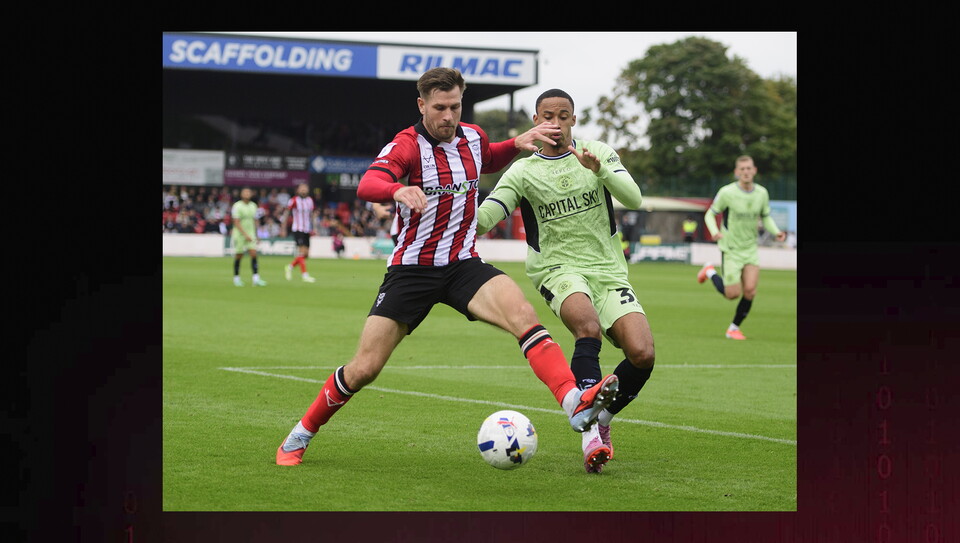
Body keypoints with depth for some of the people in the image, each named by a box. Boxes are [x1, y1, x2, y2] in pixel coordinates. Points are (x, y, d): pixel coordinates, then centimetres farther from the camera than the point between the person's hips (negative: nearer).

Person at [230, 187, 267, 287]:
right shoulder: (237, 206, -10)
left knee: (254, 254, -10)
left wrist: (255, 235, 18)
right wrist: (245, 235, -22)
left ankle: (256, 278, -15)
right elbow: (236, 223, -16)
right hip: (239, 234, -4)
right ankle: (236, 278, 20)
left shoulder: (253, 206, 7)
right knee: (238, 256, 4)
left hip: (250, 234, 4)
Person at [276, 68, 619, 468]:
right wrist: (398, 190, -56)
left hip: (463, 265, 3)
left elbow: (489, 161, 32)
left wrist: (518, 143, 11)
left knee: (522, 314, -27)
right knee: (364, 369, -3)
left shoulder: (473, 137, 5)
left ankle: (576, 404, -41)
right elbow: (367, 186, -34)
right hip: (412, 268, -3)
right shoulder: (407, 145, -13)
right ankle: (300, 436, 20)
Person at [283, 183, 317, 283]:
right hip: (298, 229, -7)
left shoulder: (310, 200, 11)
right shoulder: (294, 200, -7)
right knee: (302, 251, -15)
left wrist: (313, 228, 16)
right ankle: (304, 274, -12)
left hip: (307, 230, 7)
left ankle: (290, 267, 24)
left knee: (306, 254, 5)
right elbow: (286, 213, -3)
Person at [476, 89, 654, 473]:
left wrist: (599, 169, -23)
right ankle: (591, 435, -33)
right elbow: (483, 218, -5)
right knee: (589, 327, -34)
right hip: (558, 267, -2)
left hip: (608, 269, 2)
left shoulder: (600, 153, 7)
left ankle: (601, 418, 11)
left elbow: (634, 199, -7)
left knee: (642, 354, -16)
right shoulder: (523, 172, 4)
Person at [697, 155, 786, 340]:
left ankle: (734, 328, 11)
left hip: (751, 248, 4)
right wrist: (714, 231, -24)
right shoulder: (727, 192, -14)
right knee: (733, 294, -3)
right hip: (731, 249, -4)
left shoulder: (761, 193, -1)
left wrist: (776, 232, -6)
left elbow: (766, 217, 13)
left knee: (750, 290, -10)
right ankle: (710, 272, 27)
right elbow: (710, 214, -4)